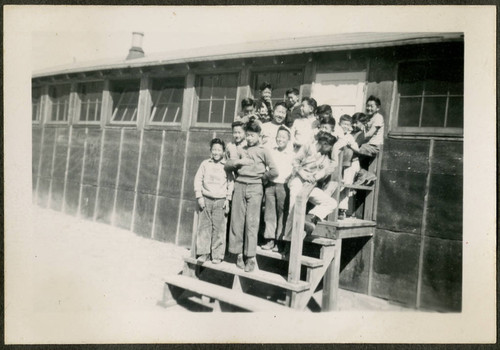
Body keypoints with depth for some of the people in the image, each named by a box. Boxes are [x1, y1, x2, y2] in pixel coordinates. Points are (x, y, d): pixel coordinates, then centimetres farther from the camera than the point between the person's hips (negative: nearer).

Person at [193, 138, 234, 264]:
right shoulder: (205, 164, 6)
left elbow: (231, 183, 4)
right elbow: (198, 180, 6)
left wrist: (228, 199, -2)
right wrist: (199, 197, 0)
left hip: (220, 201, -1)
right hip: (206, 199, 2)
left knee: (219, 228, -2)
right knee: (204, 226, 2)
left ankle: (217, 255, 7)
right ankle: (204, 253, 11)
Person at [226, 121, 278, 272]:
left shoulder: (263, 151, 4)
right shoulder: (242, 150, 17)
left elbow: (274, 171, -4)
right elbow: (227, 164, 16)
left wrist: (261, 178, 5)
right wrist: (238, 162, 0)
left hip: (254, 187, -4)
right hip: (239, 185, 4)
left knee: (252, 222, -5)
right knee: (237, 220, 2)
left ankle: (250, 257, 0)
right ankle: (239, 253, 11)